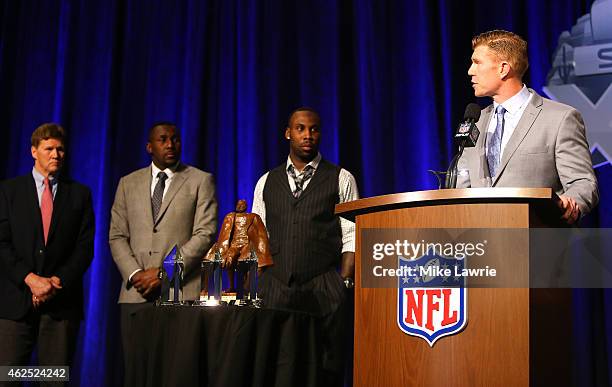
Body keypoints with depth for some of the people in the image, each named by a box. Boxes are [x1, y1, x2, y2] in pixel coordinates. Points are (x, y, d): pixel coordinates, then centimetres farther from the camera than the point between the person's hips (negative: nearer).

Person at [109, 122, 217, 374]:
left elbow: (205, 235, -4)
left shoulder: (201, 181, 6)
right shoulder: (128, 183, 17)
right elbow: (117, 237, 12)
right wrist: (135, 274, -6)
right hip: (136, 294, 3)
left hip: (182, 291, -3)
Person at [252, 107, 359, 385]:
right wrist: (253, 287, 4)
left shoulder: (341, 179, 8)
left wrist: (343, 285, -9)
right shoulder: (266, 182, 17)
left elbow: (351, 238, 2)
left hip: (324, 289, -2)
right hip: (274, 289, 2)